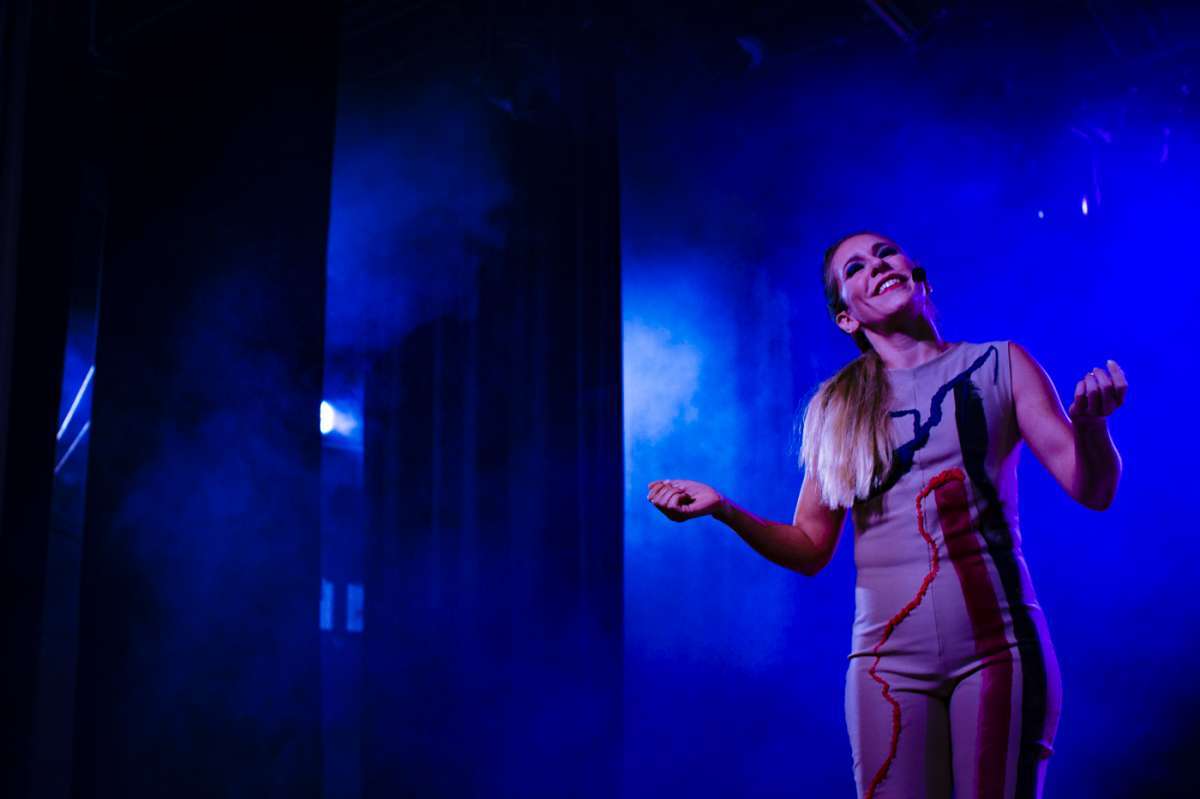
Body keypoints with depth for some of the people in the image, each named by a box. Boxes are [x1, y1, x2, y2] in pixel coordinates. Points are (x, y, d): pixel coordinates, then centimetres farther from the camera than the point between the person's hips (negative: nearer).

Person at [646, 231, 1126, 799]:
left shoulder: (999, 366, 4)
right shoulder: (835, 408, 7)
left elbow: (1091, 490, -1)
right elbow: (809, 549, 9)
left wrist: (1089, 420, -22)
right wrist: (723, 509, -8)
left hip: (998, 646, -1)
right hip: (889, 660, 1)